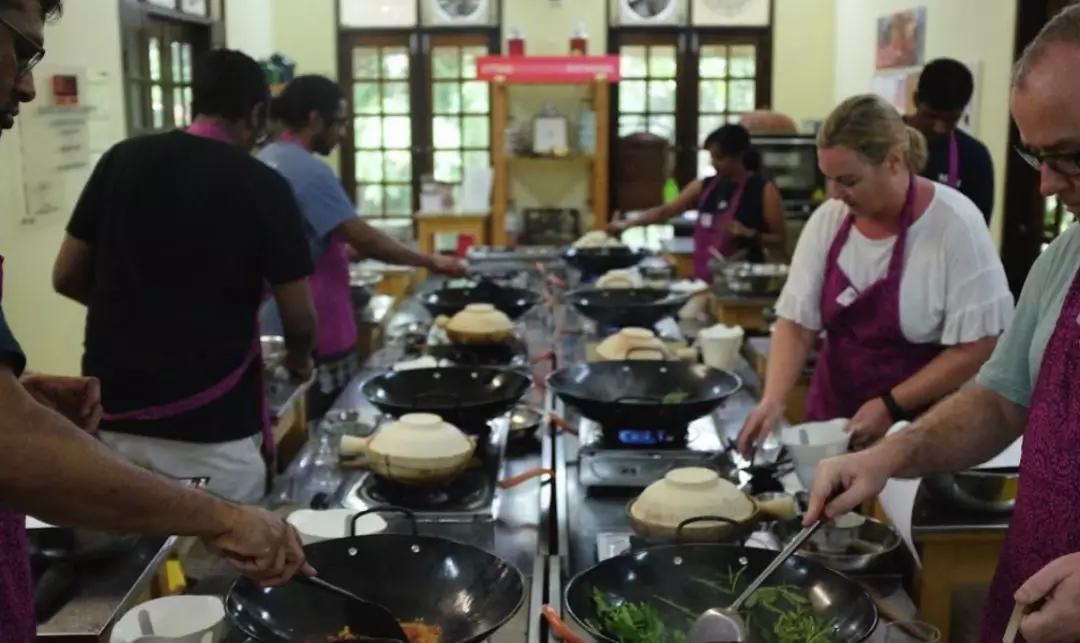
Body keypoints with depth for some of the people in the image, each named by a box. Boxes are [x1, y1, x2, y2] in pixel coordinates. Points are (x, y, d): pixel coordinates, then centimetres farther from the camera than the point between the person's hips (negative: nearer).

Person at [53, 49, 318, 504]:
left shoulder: (122, 160, 2)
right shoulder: (264, 186, -8)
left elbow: (67, 278, 8)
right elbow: (299, 318, -5)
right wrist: (299, 359, 17)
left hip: (113, 415, 4)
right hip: (212, 426, -4)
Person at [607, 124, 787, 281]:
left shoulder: (764, 191, -6)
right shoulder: (703, 187, 8)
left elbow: (781, 244, -4)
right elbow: (666, 211, 9)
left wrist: (750, 235, -20)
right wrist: (628, 223, -3)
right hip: (704, 282, 5)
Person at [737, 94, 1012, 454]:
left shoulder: (954, 224, -16)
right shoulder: (827, 221, -3)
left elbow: (978, 346, -15)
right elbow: (797, 324, -3)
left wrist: (891, 406, -18)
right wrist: (773, 400, -18)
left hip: (920, 428, -4)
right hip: (832, 419, 4)